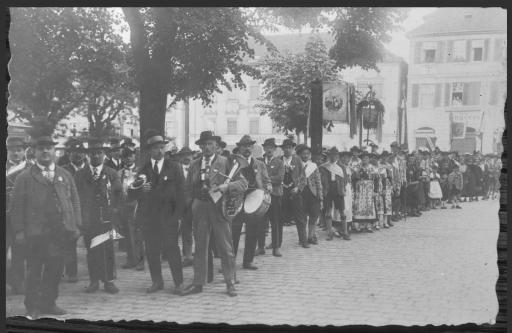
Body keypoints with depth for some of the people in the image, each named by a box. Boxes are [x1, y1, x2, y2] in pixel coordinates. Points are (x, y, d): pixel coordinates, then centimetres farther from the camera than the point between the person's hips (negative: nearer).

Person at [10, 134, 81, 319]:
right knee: (34, 271, 2)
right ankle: (32, 307, 13)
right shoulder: (25, 177, 3)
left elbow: (74, 201, 14)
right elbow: (17, 205, 0)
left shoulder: (65, 176, 15)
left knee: (55, 270, 6)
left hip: (61, 232, 3)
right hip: (36, 232, -3)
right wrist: (19, 230, -7)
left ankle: (48, 303, 18)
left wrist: (76, 225, 6)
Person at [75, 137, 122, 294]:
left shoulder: (112, 174, 9)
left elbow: (119, 195, 14)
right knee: (91, 251, 2)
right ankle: (94, 281, 11)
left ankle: (109, 281, 6)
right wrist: (80, 217, 0)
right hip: (88, 220, 0)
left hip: (107, 218, 0)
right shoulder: (80, 175, 8)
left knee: (108, 250, -2)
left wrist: (115, 210, 5)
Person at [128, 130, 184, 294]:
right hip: (148, 217, 2)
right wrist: (140, 189, -19)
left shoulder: (174, 168, 5)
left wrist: (178, 216, -6)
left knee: (171, 248, -3)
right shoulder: (142, 170, 8)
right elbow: (131, 195, 3)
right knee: (151, 251, 5)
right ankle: (157, 282, 17)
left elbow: (180, 193, 2)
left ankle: (179, 283, 6)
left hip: (168, 216, -2)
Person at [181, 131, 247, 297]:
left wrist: (227, 186, -19)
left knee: (225, 247, 1)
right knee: (200, 247, 9)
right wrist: (191, 206, 6)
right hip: (199, 208, 3)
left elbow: (243, 183, -3)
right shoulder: (194, 165, 12)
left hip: (219, 208, -3)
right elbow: (188, 188, 17)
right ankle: (198, 283, 17)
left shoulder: (226, 163, 0)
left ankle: (230, 283, 11)